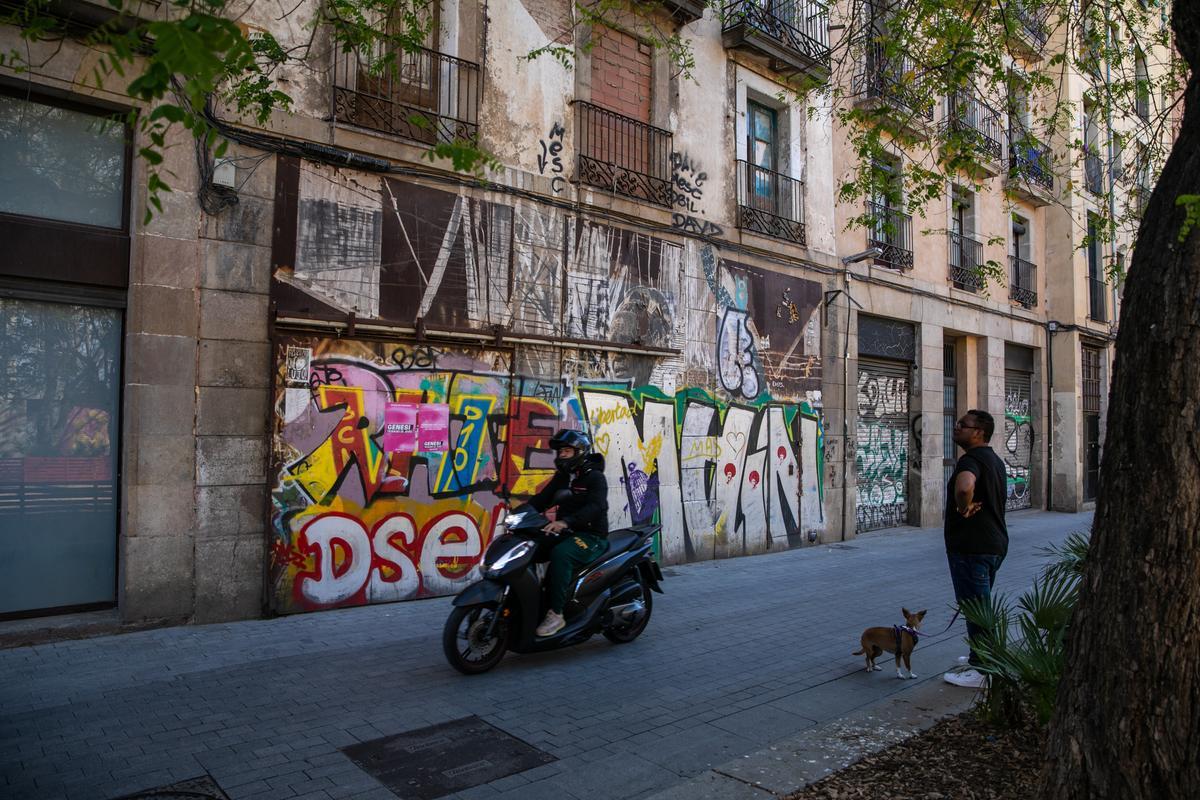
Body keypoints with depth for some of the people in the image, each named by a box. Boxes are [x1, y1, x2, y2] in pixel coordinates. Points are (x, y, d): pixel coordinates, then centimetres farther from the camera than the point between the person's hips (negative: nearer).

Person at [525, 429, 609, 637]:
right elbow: (541, 499, 8)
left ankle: (556, 614, -30)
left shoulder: (595, 477, -8)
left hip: (591, 536, -7)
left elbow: (595, 506, -25)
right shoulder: (561, 477, 16)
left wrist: (565, 522, -40)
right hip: (567, 534, 8)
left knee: (560, 553, -35)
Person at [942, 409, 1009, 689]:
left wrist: (963, 508, -25)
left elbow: (964, 487, -42)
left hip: (972, 547, -11)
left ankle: (981, 671, 5)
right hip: (994, 543, 11)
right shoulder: (994, 459, 15)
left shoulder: (972, 459, -19)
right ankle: (982, 658, 34)